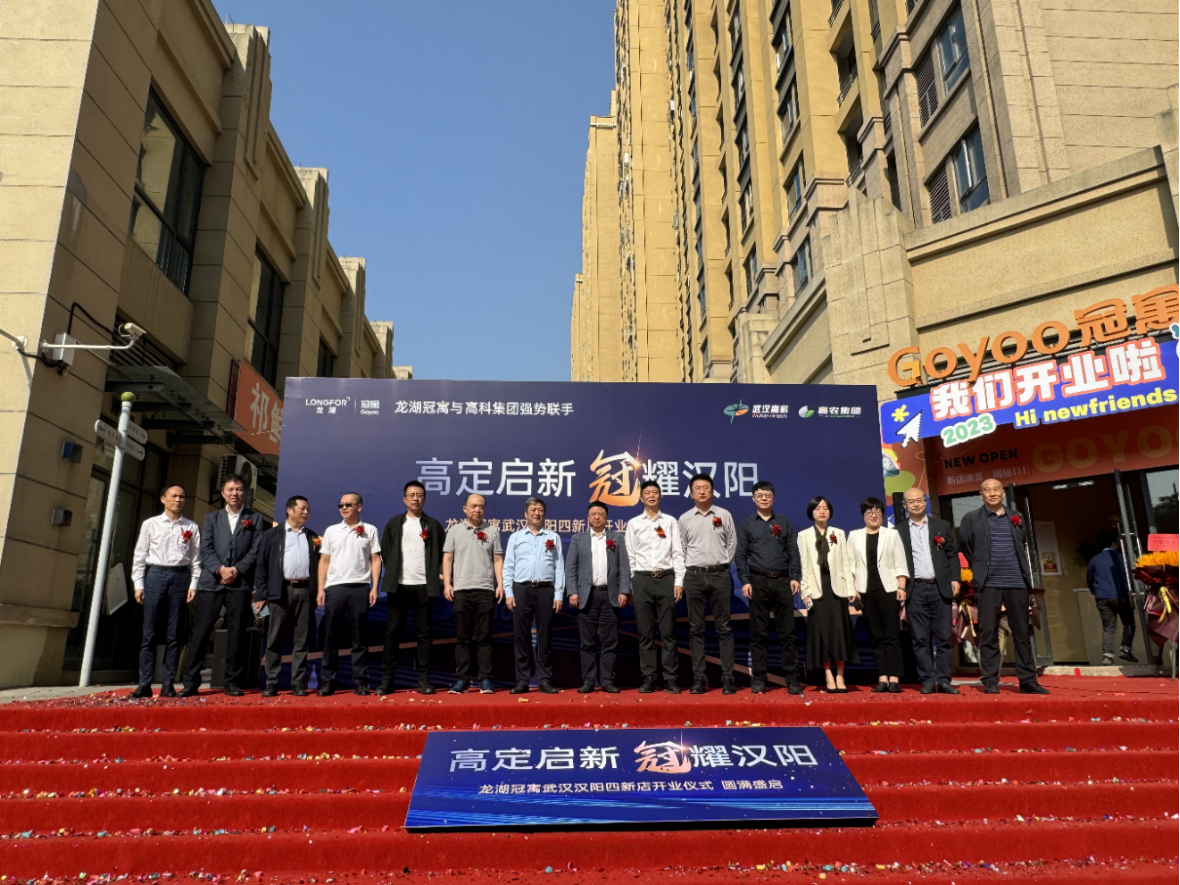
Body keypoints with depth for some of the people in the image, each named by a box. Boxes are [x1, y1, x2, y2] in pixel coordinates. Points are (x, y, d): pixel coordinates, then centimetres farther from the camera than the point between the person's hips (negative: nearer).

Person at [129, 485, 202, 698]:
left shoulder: (191, 527, 8)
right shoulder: (150, 524, 7)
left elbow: (196, 559, 6)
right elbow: (139, 556, 6)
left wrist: (193, 585, -3)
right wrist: (138, 585, 0)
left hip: (181, 577, 0)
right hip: (155, 575, 0)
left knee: (174, 634, 3)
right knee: (149, 632, 0)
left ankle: (168, 684, 9)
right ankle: (144, 684, 5)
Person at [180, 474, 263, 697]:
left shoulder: (254, 519, 11)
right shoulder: (211, 518, 16)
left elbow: (256, 550, 3)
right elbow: (206, 549, 5)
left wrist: (237, 570, -10)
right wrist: (220, 569, -10)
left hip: (240, 583, -1)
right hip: (211, 581, 1)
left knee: (237, 634, -1)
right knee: (200, 632, -1)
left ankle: (233, 682, 6)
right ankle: (191, 682, 6)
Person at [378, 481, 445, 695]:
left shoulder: (433, 525, 7)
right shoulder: (394, 523, 9)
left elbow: (443, 554, 6)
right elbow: (384, 551, 9)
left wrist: (440, 574, -6)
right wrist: (392, 573, 2)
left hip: (424, 586, 0)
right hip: (398, 585, 0)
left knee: (423, 633, 2)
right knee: (392, 632, 2)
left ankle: (424, 680, 6)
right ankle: (386, 680, 7)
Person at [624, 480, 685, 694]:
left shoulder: (670, 522, 9)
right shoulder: (633, 523, 9)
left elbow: (678, 553, 5)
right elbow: (630, 556, 8)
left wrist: (679, 581, -3)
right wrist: (631, 585, 2)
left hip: (666, 578, 0)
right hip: (642, 580, 0)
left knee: (668, 632, 1)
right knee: (645, 633, 3)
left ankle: (670, 679, 7)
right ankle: (648, 679, 10)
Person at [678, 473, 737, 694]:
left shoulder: (724, 515, 4)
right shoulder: (685, 519, 6)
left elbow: (732, 543, 8)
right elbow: (682, 548, 10)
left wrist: (724, 565, 5)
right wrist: (688, 569, 4)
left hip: (720, 575, -1)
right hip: (694, 576, 1)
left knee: (723, 628, 1)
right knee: (696, 629, 4)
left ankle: (727, 678, 5)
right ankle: (699, 678, 9)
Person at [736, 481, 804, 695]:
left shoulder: (784, 522, 11)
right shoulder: (746, 524, 7)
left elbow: (793, 552, 8)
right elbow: (741, 555, 3)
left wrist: (795, 577, -3)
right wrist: (744, 581, -6)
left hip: (782, 581, 1)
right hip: (758, 581, -1)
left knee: (787, 632, 1)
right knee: (758, 633, 3)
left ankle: (792, 679, 7)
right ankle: (758, 679, 9)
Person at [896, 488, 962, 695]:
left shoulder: (942, 526, 11)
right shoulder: (898, 531, 6)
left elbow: (952, 555, 10)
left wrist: (955, 579, -1)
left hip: (940, 588, 1)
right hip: (914, 590, -1)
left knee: (943, 637, 3)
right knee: (920, 639, 1)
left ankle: (943, 680, 9)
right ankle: (927, 680, 7)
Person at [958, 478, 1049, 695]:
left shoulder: (1016, 518, 12)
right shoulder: (971, 519, 2)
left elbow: (1023, 547, 21)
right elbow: (965, 547, 9)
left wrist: (1025, 575, 14)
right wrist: (980, 569, 8)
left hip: (1017, 583, 3)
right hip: (989, 584, -3)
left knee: (1022, 633, 7)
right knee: (988, 634, -2)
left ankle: (1028, 680, 15)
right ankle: (990, 681, 2)